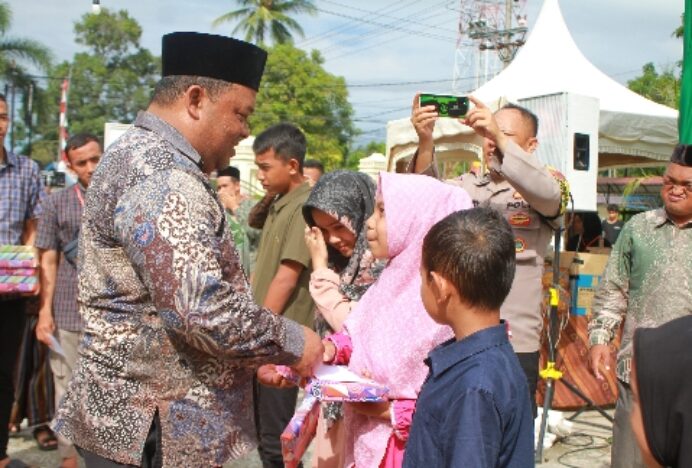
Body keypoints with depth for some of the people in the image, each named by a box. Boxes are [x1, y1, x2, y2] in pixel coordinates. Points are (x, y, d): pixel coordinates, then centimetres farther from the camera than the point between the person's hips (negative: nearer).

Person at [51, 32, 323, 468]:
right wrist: (292, 343, -13)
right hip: (154, 430, -10)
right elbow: (202, 309, -29)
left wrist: (251, 359, 12)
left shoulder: (142, 156, 13)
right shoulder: (161, 174, -21)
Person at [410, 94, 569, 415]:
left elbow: (548, 194, -19)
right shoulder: (466, 187, 13)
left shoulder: (549, 184, 5)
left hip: (515, 344, -3)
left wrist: (501, 139, -27)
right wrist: (425, 141, -23)